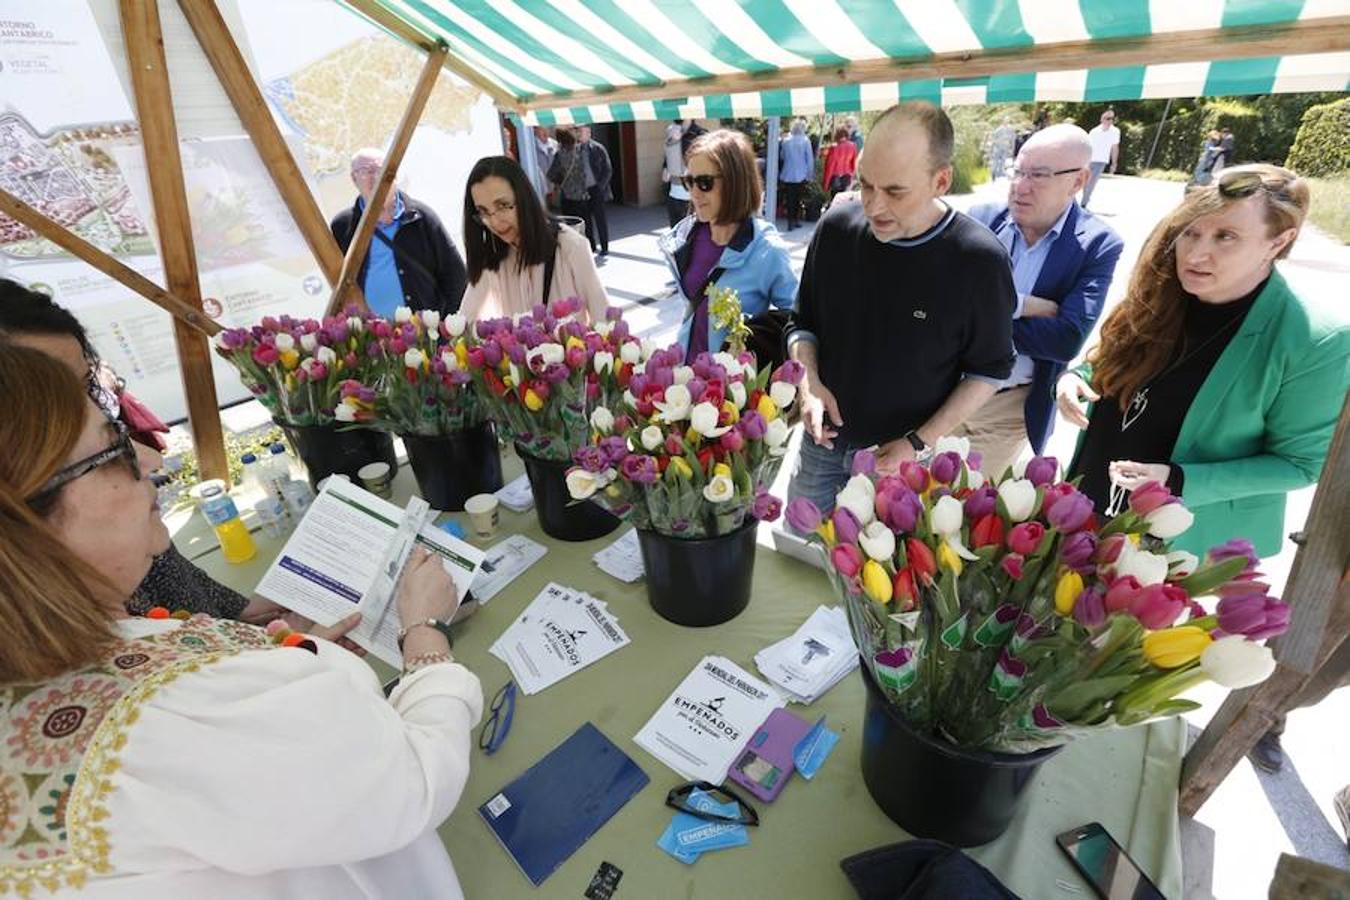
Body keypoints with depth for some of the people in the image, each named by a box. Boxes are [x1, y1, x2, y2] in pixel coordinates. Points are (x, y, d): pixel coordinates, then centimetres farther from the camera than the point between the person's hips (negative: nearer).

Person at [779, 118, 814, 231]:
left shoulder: (786, 141, -2)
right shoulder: (805, 141, -8)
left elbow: (782, 157, 11)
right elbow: (810, 159, -5)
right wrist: (809, 174, 4)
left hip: (787, 175, 1)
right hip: (801, 175, -1)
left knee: (789, 199, 5)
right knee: (798, 198, 13)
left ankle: (791, 222, 0)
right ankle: (796, 219, 18)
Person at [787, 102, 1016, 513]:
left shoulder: (979, 259, -17)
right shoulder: (836, 228, -9)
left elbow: (989, 370, -7)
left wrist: (920, 444, -14)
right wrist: (809, 382, -15)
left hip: (906, 454, -3)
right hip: (824, 438, 3)